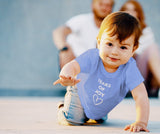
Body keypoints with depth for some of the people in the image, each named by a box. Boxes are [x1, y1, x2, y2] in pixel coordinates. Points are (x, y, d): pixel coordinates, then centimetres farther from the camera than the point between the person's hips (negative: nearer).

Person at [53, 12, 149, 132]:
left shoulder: (129, 68, -38)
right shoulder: (92, 57, -39)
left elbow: (141, 96, -40)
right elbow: (73, 66, -53)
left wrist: (141, 122, -52)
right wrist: (66, 75, -78)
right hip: (80, 93, -2)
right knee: (73, 119, -15)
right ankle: (62, 108, 20)